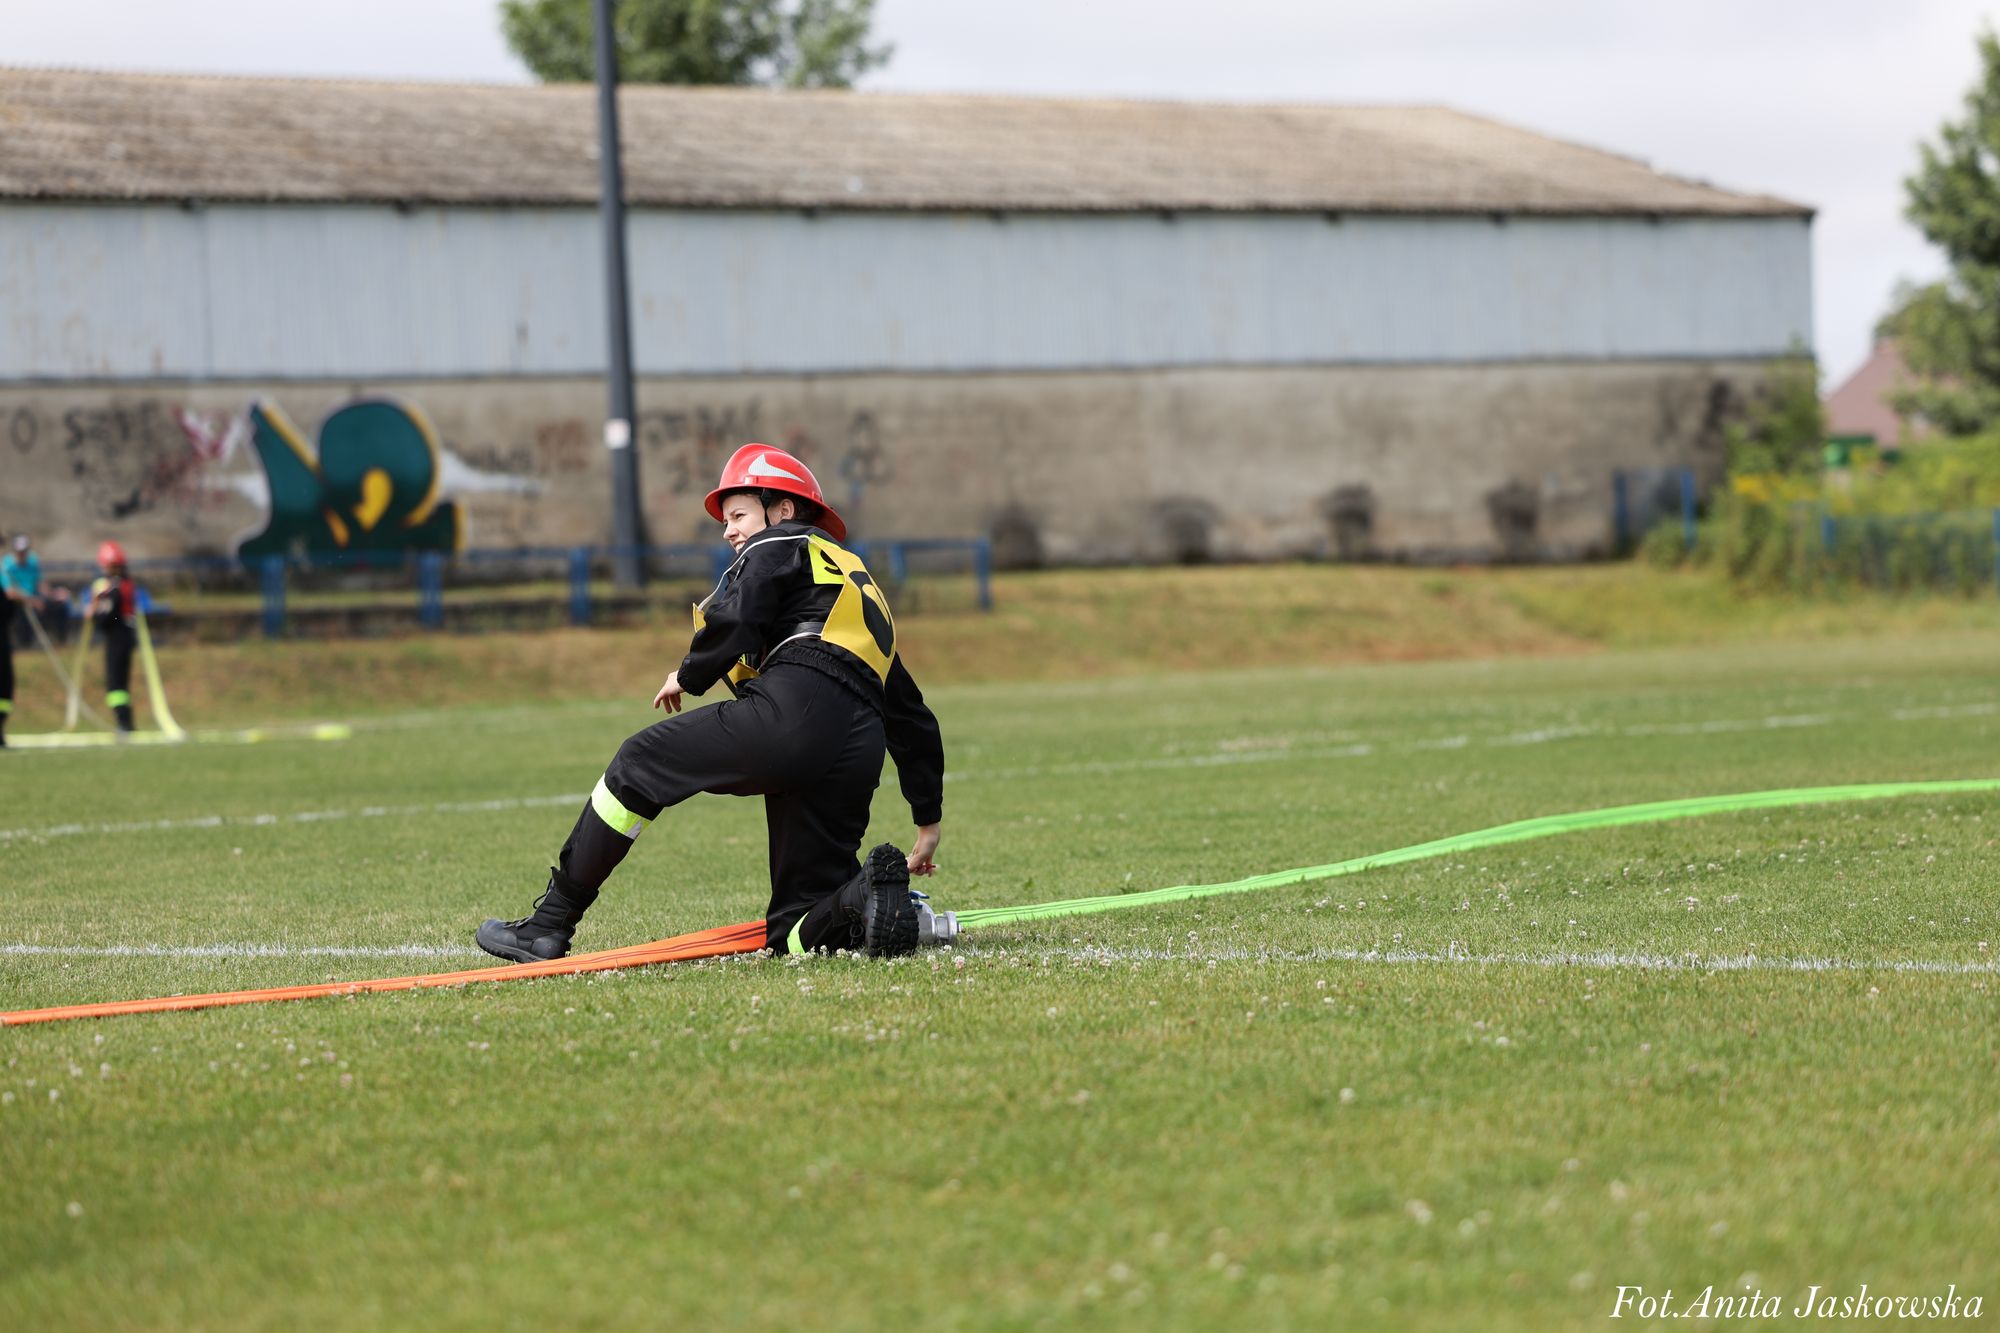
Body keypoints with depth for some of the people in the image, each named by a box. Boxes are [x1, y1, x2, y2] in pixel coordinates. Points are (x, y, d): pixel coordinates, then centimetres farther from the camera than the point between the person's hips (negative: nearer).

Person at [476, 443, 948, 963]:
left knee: (637, 767, 10)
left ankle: (549, 925, 8)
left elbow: (733, 621, -6)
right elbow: (911, 716, 38)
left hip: (790, 712, -7)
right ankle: (870, 898, -21)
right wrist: (928, 820, 40)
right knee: (794, 933, 10)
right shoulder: (860, 582, 38)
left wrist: (689, 676, 14)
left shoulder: (778, 545, 15)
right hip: (859, 757, 7)